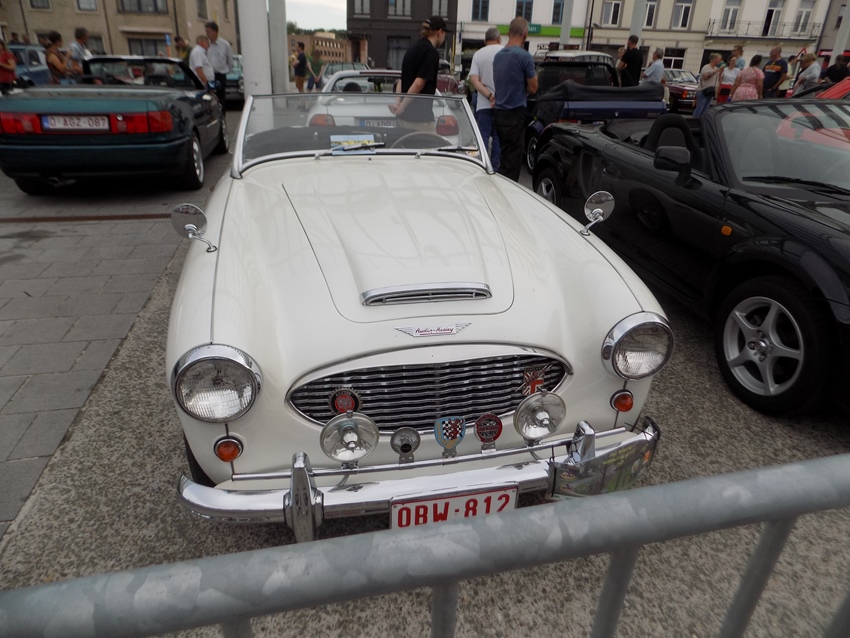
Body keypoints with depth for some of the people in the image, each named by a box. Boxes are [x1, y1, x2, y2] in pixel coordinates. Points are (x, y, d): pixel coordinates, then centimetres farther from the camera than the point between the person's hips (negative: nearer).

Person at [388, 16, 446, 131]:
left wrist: (398, 102, 3)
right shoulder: (431, 53, -11)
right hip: (420, 118, -9)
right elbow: (418, 84, -18)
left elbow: (402, 80, 16)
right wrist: (402, 107, -14)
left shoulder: (412, 49, 17)